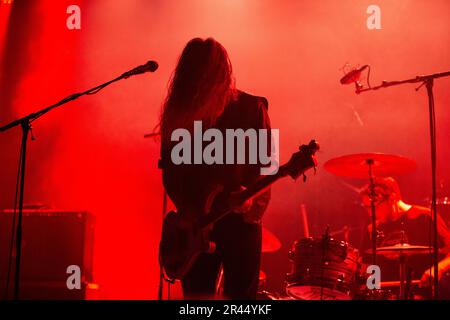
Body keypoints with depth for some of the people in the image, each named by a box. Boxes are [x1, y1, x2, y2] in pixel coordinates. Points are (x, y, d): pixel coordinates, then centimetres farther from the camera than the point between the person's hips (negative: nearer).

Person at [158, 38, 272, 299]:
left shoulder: (251, 108, 0)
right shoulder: (179, 113, 3)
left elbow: (266, 162, -3)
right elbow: (170, 170, 3)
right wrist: (189, 212, -10)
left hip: (241, 220, -1)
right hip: (195, 222, 2)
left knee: (241, 294, 1)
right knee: (196, 294, 4)